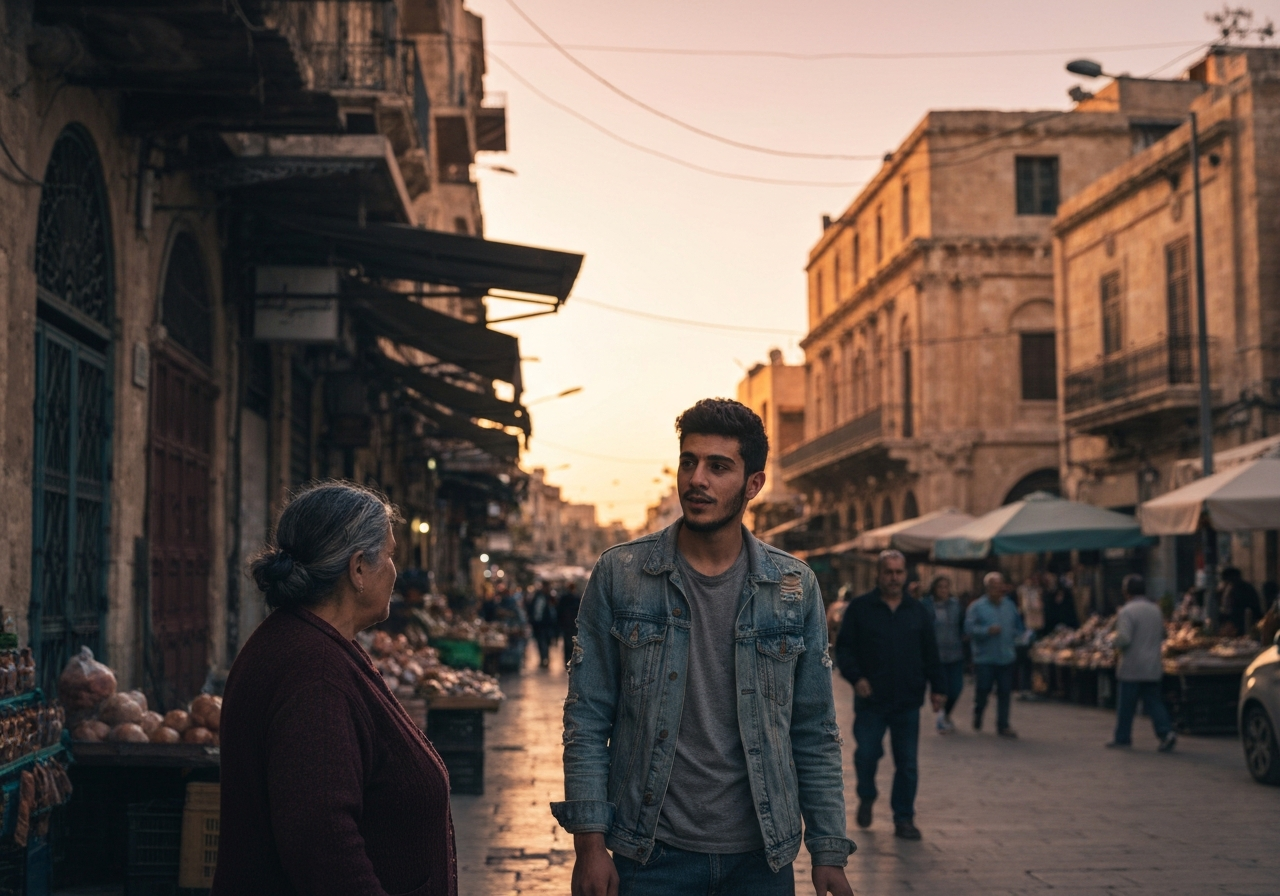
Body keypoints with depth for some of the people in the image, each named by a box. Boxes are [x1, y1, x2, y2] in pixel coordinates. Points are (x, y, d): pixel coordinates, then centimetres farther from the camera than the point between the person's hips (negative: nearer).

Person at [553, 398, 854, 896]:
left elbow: (816, 733, 5)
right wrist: (589, 843, -8)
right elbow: (586, 720, -2)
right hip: (651, 853, -1)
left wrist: (828, 852, 1)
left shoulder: (794, 587, 1)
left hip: (761, 855, 2)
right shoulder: (618, 575, -3)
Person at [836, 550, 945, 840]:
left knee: (907, 763, 4)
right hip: (871, 699, -2)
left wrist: (937, 688, 10)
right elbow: (843, 648, -1)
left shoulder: (918, 611, 11)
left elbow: (930, 653, 15)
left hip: (908, 700, 2)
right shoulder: (859, 608, 1)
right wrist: (856, 677, -15)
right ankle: (866, 797, 26)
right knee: (866, 753, -3)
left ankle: (904, 819, 14)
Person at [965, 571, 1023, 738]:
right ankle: (978, 715, 28)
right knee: (982, 690, -1)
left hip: (1006, 658, 4)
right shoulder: (977, 606, -4)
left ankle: (1003, 726, 9)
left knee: (1004, 693, 2)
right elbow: (969, 628, -12)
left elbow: (1018, 627, 22)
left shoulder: (1009, 606, 11)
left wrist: (1013, 637, 7)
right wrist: (988, 630, -20)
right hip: (984, 658, -4)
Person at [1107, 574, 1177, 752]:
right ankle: (1166, 732, -8)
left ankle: (1122, 737, 13)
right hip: (1153, 668, 6)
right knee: (1153, 701, 7)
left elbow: (1123, 639, -22)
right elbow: (1162, 636, 18)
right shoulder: (1156, 610, 9)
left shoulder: (1126, 612, -14)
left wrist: (1116, 641, -2)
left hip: (1131, 668, -6)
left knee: (1126, 704, 5)